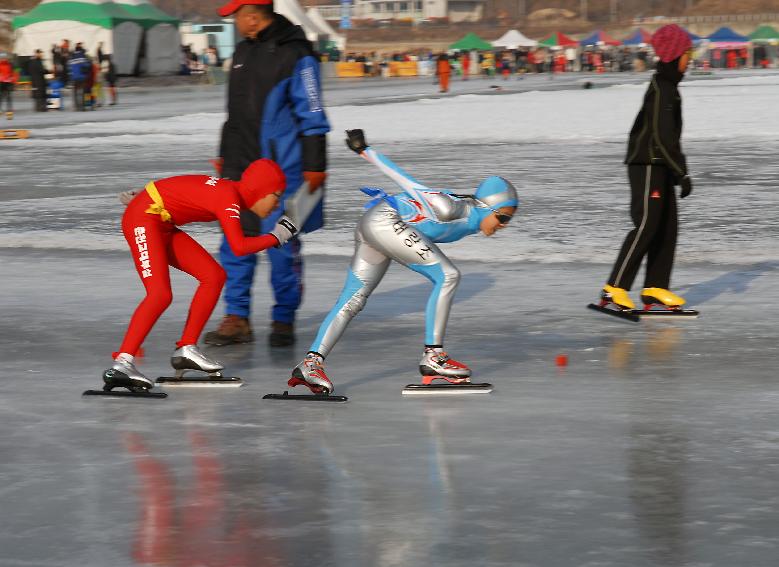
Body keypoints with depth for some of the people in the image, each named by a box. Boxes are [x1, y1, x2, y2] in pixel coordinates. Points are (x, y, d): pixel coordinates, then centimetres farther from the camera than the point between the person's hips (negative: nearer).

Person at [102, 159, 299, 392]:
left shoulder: (230, 189, 7)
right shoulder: (229, 198, -20)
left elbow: (180, 190, 16)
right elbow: (239, 247, -29)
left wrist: (147, 197, 24)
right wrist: (276, 237, -16)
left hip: (163, 226, 10)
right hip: (143, 219, -10)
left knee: (214, 276, 4)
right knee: (161, 294, -24)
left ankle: (186, 349, 7)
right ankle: (121, 363, -29)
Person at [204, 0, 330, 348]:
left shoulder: (296, 55, -10)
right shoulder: (243, 51, 14)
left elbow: (312, 116, -11)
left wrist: (314, 167, -13)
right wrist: (224, 155, 24)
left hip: (280, 168, -7)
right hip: (239, 164, 7)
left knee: (282, 247, -1)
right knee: (235, 243, 5)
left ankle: (283, 320, 10)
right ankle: (236, 319, 11)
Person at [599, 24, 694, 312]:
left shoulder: (667, 85, 15)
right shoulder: (661, 89, -17)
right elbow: (661, 137, -22)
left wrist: (678, 170, 24)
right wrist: (682, 173, -21)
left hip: (659, 166, 10)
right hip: (647, 164, -10)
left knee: (667, 226, 8)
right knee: (647, 225, -12)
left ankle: (655, 288, 10)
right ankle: (614, 288, -11)